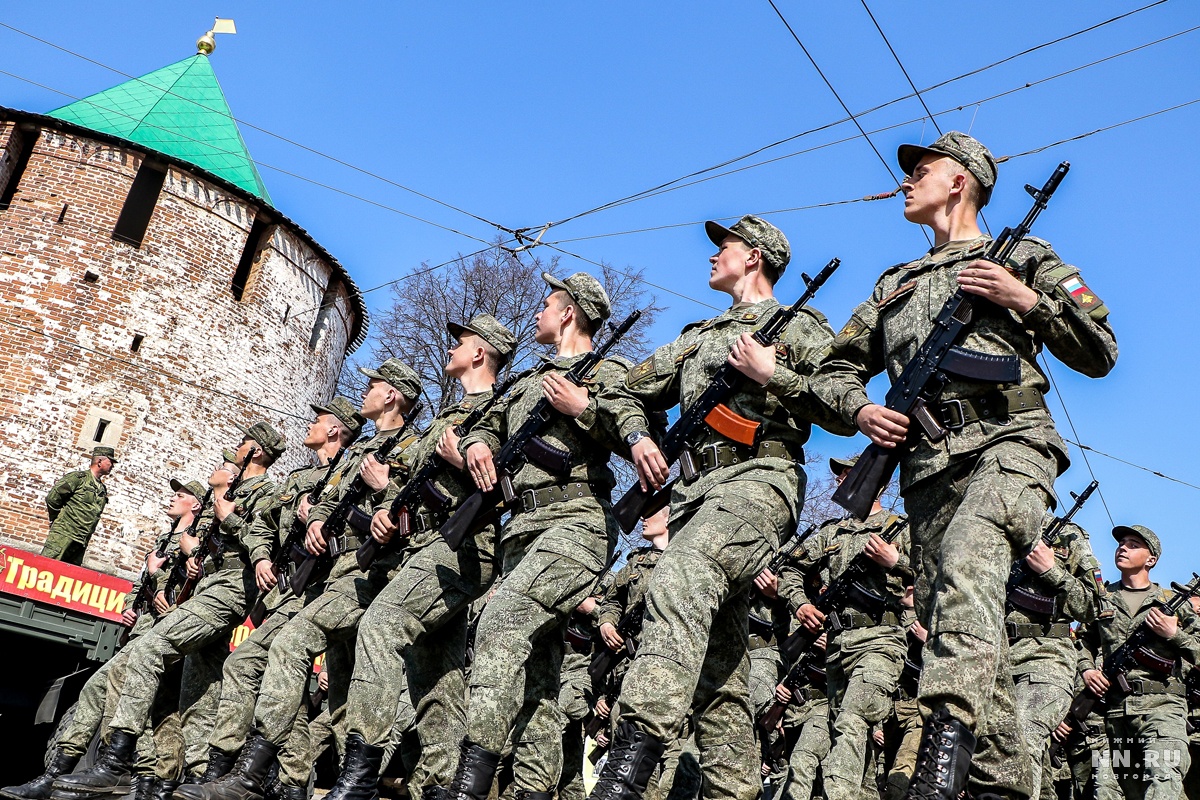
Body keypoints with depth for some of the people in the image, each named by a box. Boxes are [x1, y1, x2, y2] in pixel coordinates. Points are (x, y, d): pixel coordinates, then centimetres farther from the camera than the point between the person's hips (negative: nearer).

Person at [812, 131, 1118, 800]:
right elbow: (835, 369, 28)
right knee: (960, 632, -3)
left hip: (1008, 443, -4)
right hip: (929, 468, 5)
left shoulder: (1025, 257, 18)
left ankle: (949, 730, -43)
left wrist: (1027, 299, -2)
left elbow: (1101, 355, 12)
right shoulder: (895, 285, 31)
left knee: (966, 559, -35)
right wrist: (859, 408, 5)